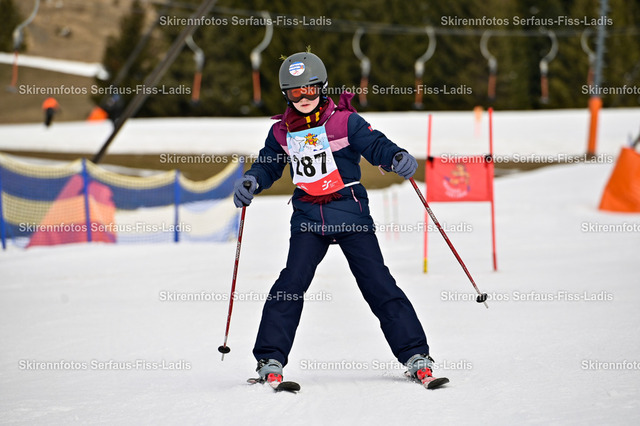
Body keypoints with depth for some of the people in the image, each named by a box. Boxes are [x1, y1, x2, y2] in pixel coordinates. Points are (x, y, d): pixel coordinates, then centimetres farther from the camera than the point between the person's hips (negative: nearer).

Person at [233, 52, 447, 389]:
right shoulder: (282, 132, 8)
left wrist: (398, 157, -31)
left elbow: (375, 145, -10)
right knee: (292, 282, -12)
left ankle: (415, 355, -3)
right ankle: (270, 360, -6)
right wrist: (251, 181, -1)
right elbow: (268, 165, 20)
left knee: (377, 283, -7)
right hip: (307, 218, 3)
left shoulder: (345, 121, -3)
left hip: (350, 213, -2)